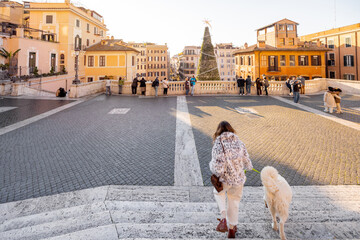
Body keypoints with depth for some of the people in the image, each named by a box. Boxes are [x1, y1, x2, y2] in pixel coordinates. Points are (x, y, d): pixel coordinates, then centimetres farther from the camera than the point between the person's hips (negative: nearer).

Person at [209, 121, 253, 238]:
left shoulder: (217, 146, -18)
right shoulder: (239, 143, -7)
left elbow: (217, 168, -22)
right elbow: (248, 164, -2)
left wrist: (211, 164, 0)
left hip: (224, 179, -2)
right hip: (238, 179, 3)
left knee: (218, 193, 30)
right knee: (234, 203, 23)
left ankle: (223, 219, 14)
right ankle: (232, 229, 39)